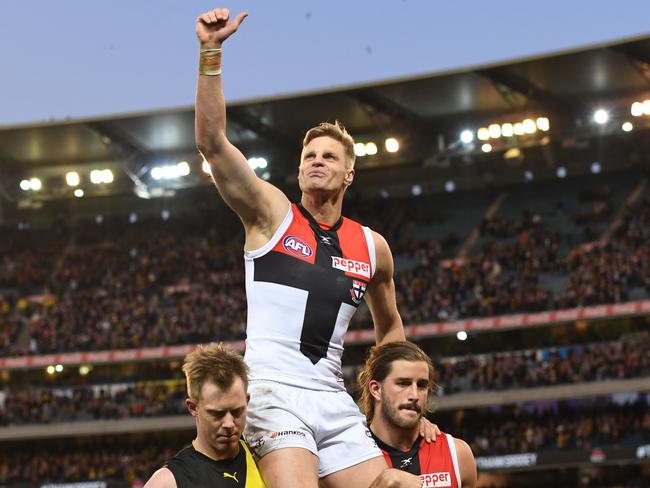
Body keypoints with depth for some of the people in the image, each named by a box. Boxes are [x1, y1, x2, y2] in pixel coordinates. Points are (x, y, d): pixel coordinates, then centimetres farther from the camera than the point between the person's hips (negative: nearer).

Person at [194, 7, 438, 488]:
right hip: (273, 390, -5)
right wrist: (211, 53, -18)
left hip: (335, 400, 5)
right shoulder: (272, 212, 4)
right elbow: (212, 142, -9)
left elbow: (390, 328, 28)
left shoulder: (372, 246, 14)